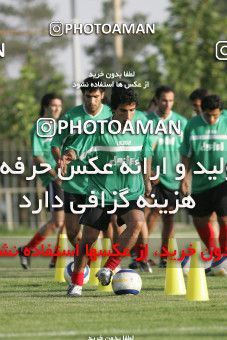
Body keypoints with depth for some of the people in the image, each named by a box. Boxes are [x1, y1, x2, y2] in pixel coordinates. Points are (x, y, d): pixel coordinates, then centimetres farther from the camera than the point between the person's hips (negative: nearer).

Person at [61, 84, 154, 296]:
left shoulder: (140, 131, 1)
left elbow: (146, 155, 18)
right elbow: (76, 149, -19)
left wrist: (147, 181, 24)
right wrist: (66, 158, -41)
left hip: (131, 192, 2)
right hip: (101, 192, -2)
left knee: (137, 222, -26)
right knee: (89, 237, -2)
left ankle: (110, 267, -11)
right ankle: (76, 282, 18)